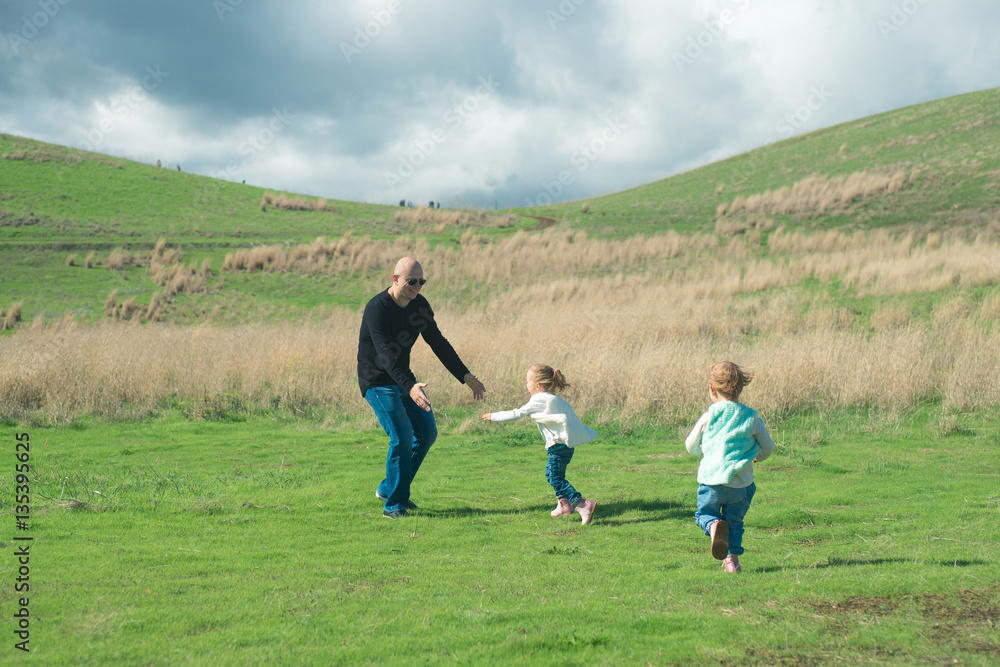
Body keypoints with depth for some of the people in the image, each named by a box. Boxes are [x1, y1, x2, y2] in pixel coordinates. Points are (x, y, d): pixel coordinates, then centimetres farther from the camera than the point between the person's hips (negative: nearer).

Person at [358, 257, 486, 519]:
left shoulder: (420, 304, -1)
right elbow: (386, 354, -36)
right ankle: (394, 505, -6)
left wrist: (465, 376, 0)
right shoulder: (377, 308, -25)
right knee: (402, 436, -16)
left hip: (403, 378, 8)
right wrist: (410, 387, -48)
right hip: (378, 382, -8)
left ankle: (388, 488, 18)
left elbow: (438, 342, 5)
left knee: (427, 432, 5)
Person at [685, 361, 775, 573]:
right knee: (735, 520, 18)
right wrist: (757, 457, 34)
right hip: (741, 482, 2)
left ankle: (713, 526, -17)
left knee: (704, 513, 15)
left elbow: (691, 447, 9)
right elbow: (768, 447, 11)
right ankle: (732, 558, 9)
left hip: (711, 478, -1)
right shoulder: (752, 418, 1)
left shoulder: (707, 418, -2)